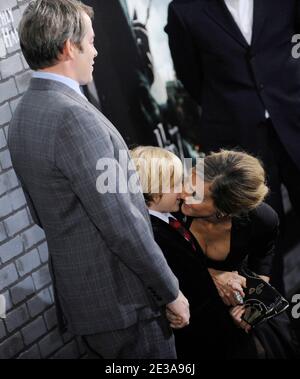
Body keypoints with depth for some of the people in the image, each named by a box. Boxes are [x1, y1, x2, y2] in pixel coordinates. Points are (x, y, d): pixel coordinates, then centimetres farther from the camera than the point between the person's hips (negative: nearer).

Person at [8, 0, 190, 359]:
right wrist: (171, 292, -13)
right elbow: (121, 223, -23)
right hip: (121, 301, -9)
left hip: (77, 297, 9)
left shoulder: (23, 114, 7)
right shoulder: (73, 117, -23)